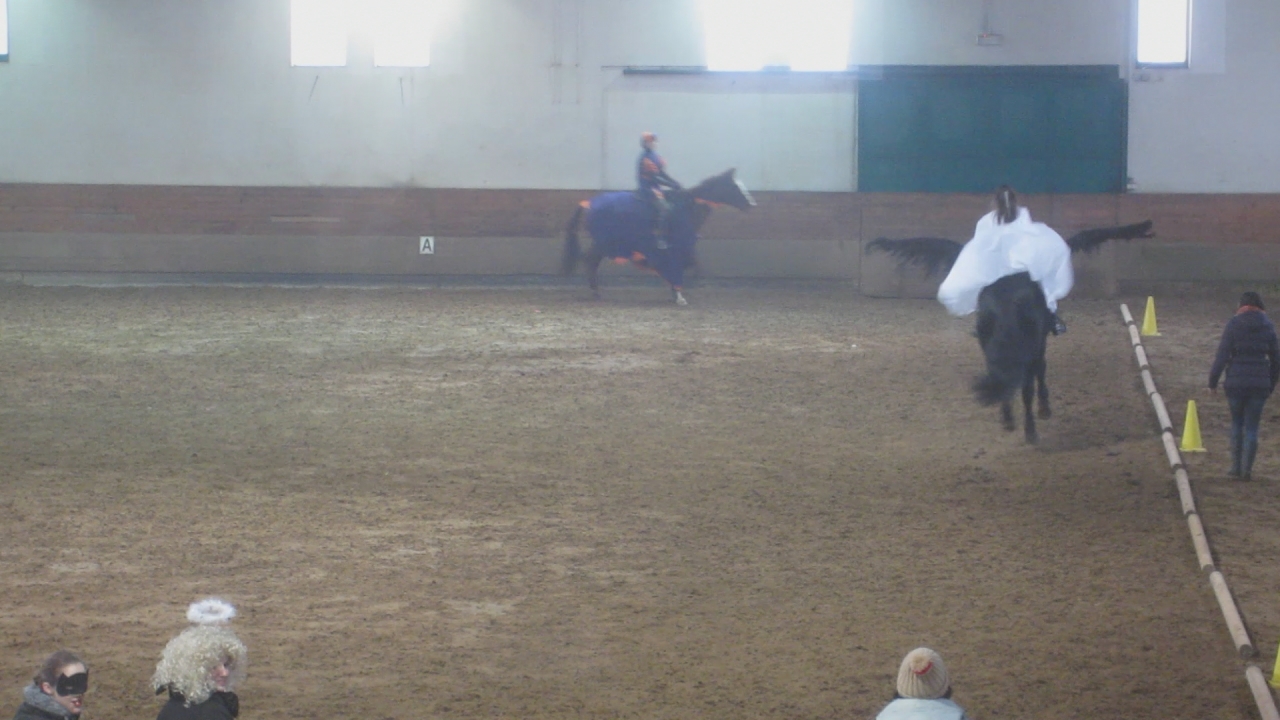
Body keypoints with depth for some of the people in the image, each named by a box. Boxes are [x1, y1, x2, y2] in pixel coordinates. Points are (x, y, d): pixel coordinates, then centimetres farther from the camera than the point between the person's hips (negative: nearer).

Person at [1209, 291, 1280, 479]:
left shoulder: (1234, 324, -4)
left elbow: (1222, 355, -9)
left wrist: (1212, 381, -2)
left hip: (1236, 382, -1)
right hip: (1260, 384, 2)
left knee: (1237, 423, 14)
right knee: (1252, 427, 7)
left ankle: (1236, 467, 13)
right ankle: (1246, 470, 5)